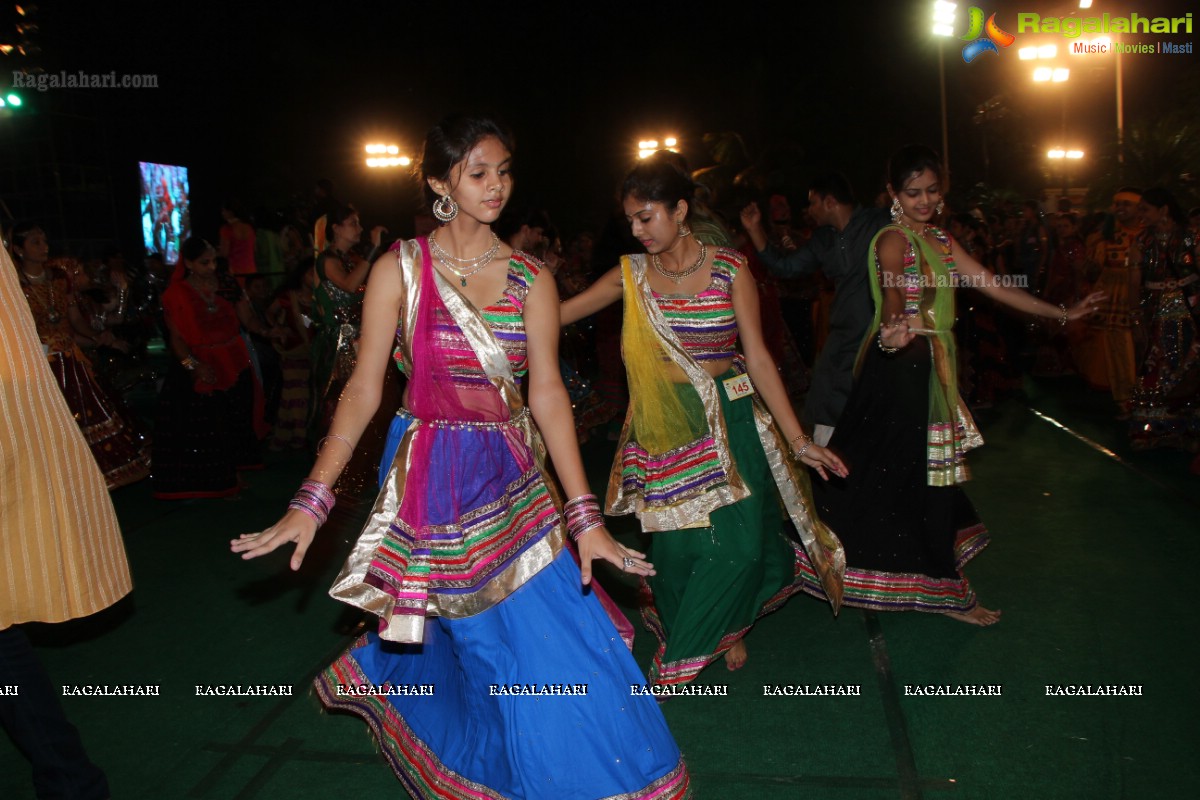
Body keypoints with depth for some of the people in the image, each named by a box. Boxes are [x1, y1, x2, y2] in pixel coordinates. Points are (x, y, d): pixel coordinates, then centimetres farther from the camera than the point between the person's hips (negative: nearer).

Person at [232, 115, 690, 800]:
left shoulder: (531, 280, 0)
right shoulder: (400, 270, -5)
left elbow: (548, 395, -6)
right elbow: (364, 390, -8)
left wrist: (585, 515, -13)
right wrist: (312, 501, -15)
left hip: (513, 480, 3)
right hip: (432, 480, -3)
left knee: (560, 634, 4)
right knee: (492, 644, 4)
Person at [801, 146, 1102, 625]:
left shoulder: (939, 240, 14)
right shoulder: (893, 239, -12)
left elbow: (994, 287, 13)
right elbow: (891, 294, -31)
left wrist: (1061, 313, 12)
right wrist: (893, 332, -52)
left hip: (932, 366, 8)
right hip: (901, 366, -8)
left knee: (931, 472, 13)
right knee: (922, 474, -1)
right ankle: (944, 590, 10)